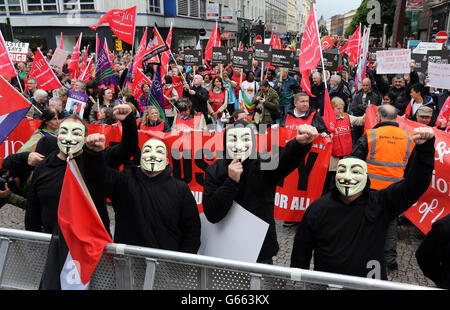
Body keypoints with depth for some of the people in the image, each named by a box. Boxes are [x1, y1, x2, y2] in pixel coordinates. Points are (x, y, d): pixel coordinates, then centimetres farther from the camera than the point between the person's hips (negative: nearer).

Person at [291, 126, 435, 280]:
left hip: (371, 284, 1)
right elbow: (300, 253, -3)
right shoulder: (318, 208, -11)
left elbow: (415, 185, -21)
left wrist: (424, 146, -34)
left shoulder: (380, 203, -10)